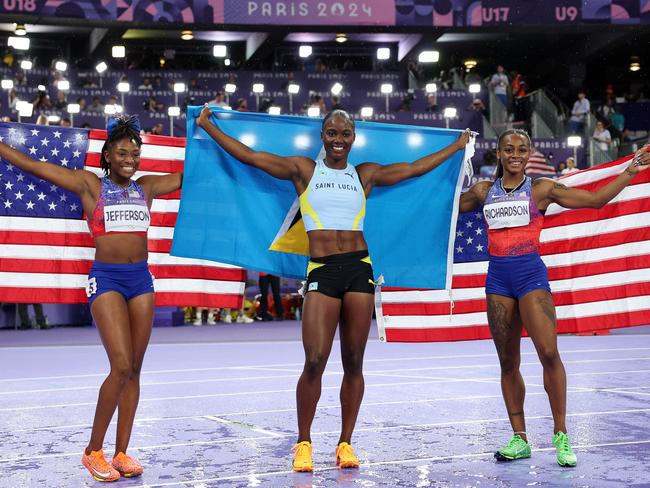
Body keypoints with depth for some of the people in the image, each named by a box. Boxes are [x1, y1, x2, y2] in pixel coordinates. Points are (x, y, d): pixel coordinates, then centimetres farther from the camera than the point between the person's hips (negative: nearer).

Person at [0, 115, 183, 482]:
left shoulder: (147, 187, 12)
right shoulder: (89, 185, 2)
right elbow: (32, 166, 3)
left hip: (141, 278, 4)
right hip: (106, 278, -4)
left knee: (134, 369, 4)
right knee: (121, 366, -15)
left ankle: (122, 452, 12)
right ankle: (93, 450, 0)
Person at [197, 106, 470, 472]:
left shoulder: (366, 174, 14)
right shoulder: (304, 169, 9)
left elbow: (414, 168, 25)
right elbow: (248, 155, 9)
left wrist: (457, 146, 32)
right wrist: (207, 126, 11)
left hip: (359, 268, 2)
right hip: (321, 270, -2)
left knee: (354, 363, 3)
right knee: (315, 362, -11)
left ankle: (346, 443, 13)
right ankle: (304, 443, 4)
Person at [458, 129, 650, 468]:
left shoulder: (541, 189, 3)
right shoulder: (485, 191, 11)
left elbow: (595, 199, 5)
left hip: (530, 274, -3)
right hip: (498, 277, 3)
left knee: (549, 353, -16)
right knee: (508, 362, 5)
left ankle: (561, 436, -4)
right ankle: (519, 439, 13)